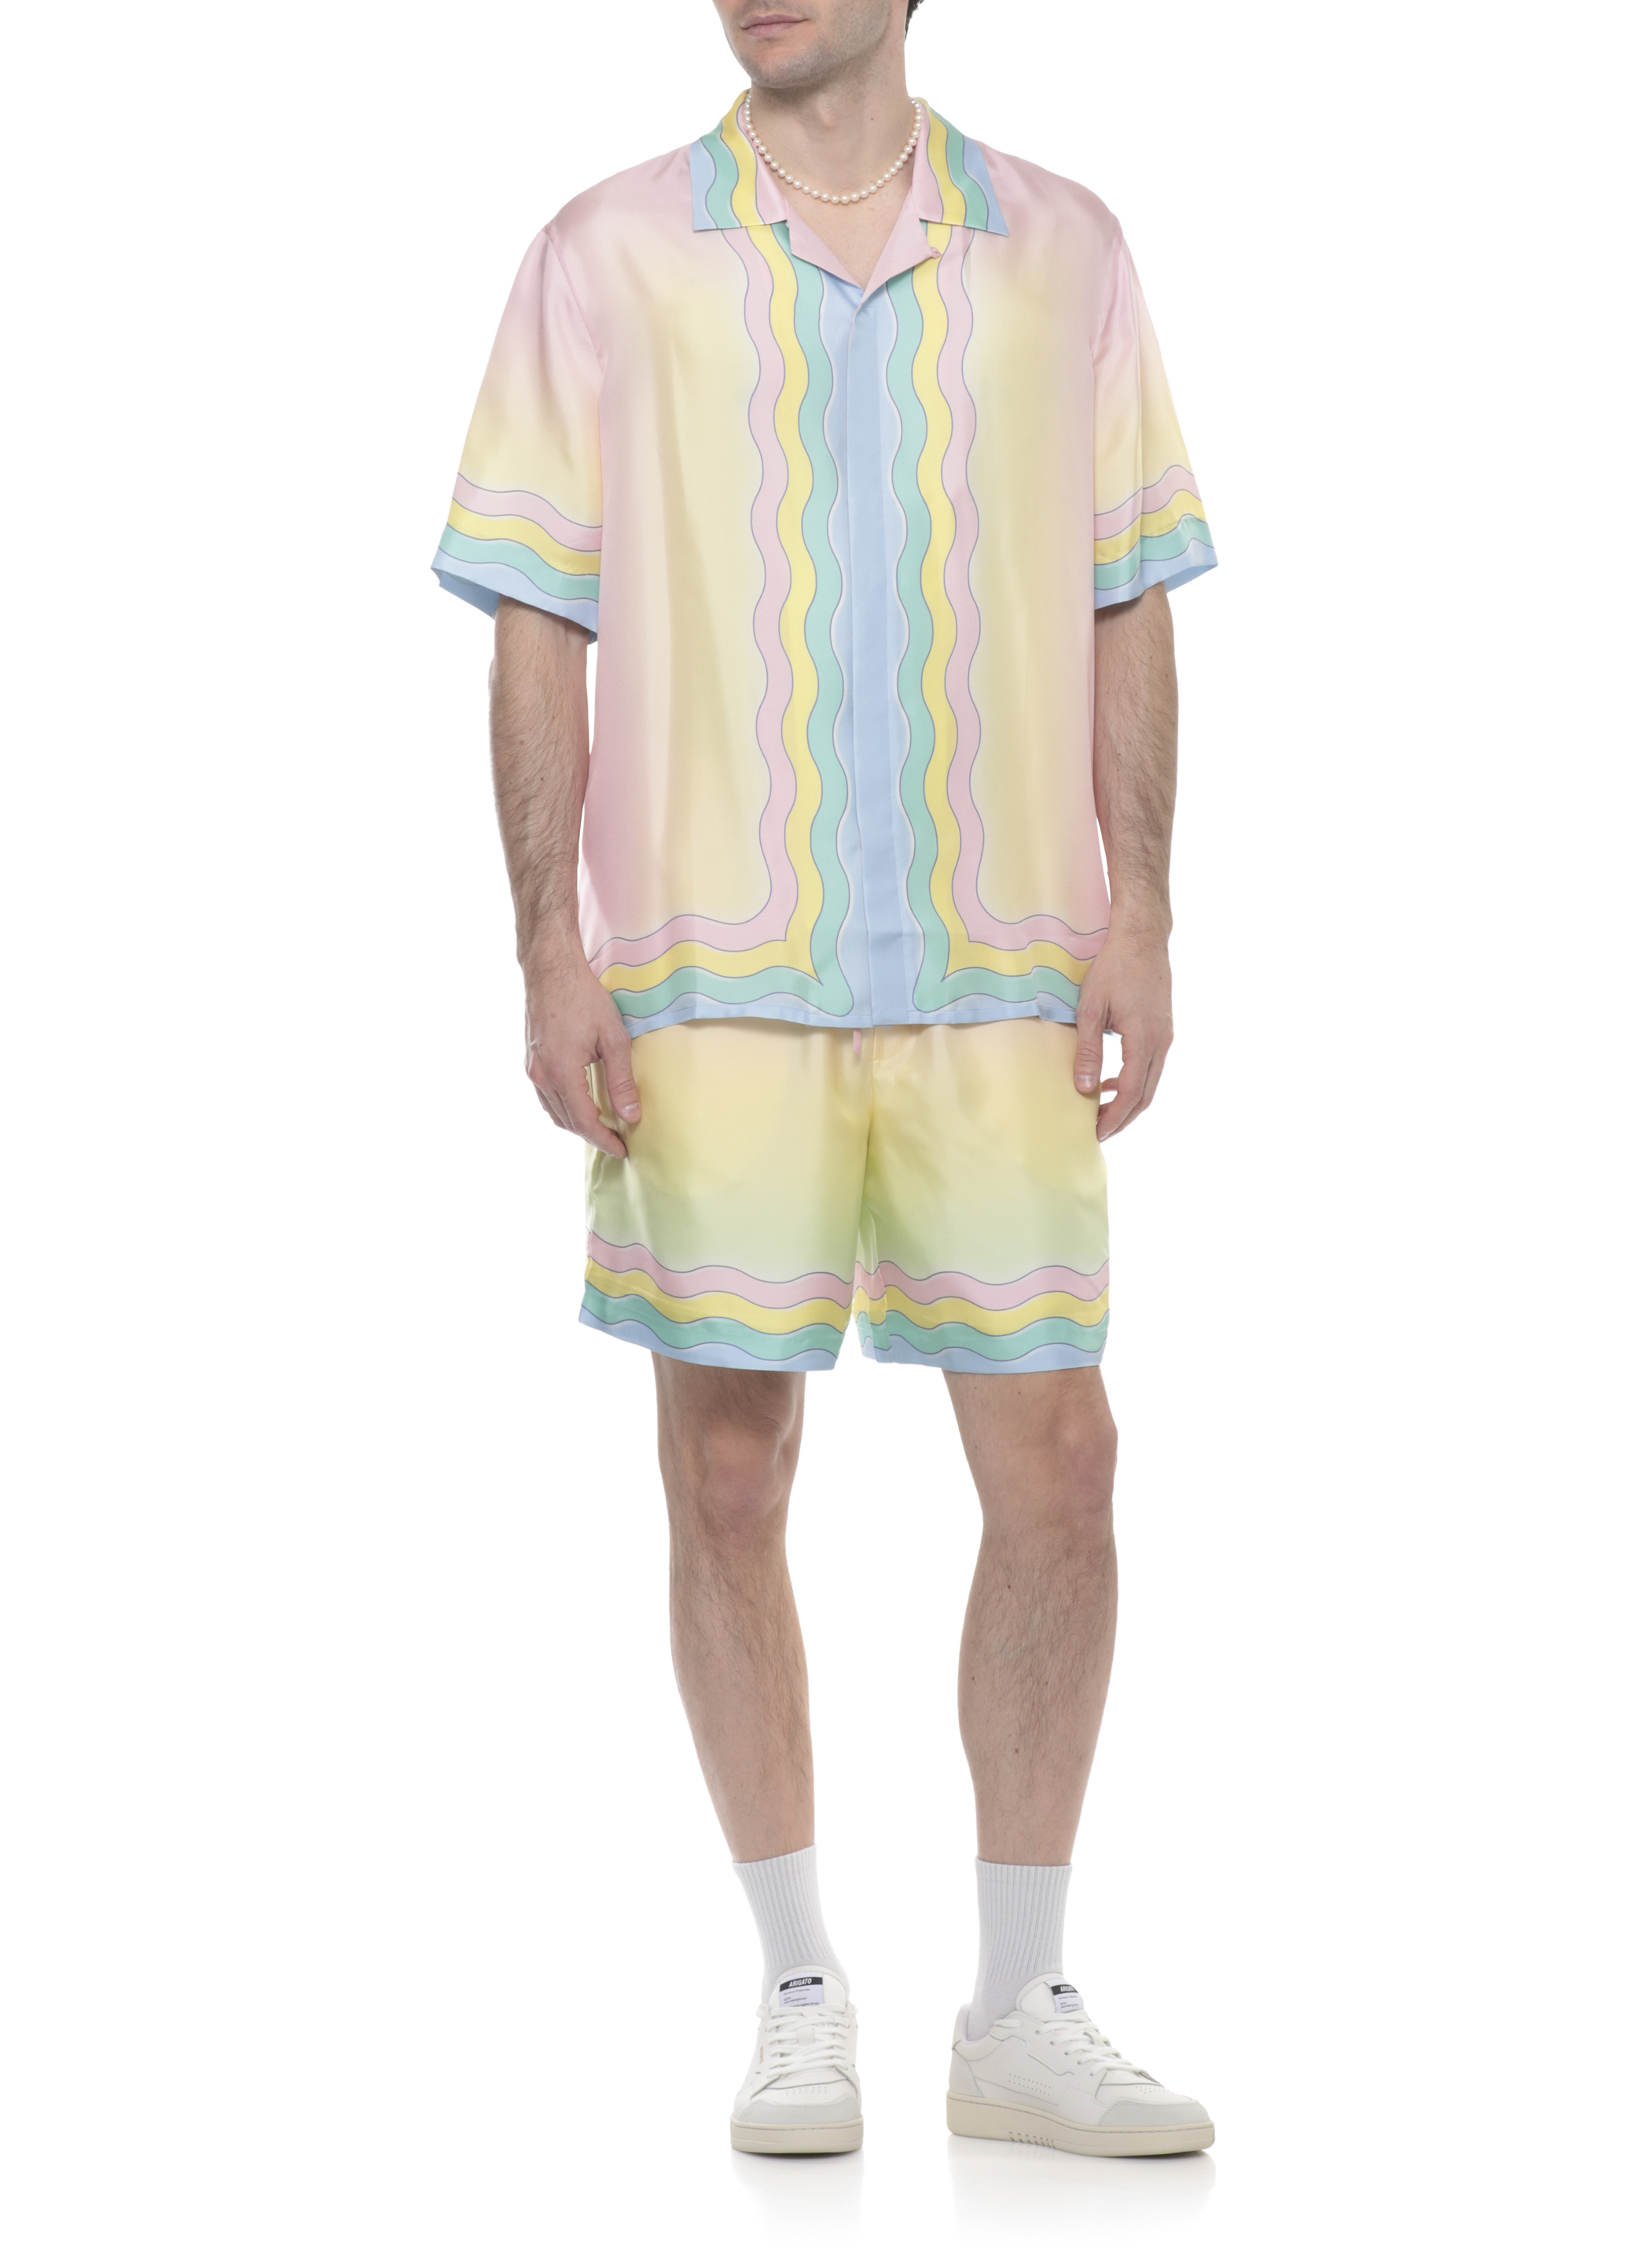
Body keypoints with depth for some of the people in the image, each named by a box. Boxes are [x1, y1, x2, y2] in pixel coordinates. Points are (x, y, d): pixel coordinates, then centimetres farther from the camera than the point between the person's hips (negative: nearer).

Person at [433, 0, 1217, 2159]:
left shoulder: (1061, 252, 9)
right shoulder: (611, 258, 4)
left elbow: (1126, 606, 10)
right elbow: (539, 626, 3)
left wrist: (1139, 911, 0)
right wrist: (550, 946, -6)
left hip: (997, 971, 1)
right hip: (711, 978, -1)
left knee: (1056, 1468, -2)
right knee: (729, 1480, 3)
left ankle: (1022, 2010, 12)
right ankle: (801, 1992, 18)